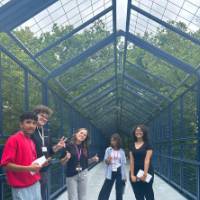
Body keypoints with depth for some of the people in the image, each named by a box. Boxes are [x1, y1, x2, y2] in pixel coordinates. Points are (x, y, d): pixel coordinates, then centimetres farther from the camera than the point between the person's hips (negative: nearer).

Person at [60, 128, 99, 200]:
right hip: (71, 175, -4)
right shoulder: (68, 145, -8)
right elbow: (62, 162, -5)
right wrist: (67, 158, -25)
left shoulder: (85, 147, 5)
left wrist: (93, 159, -2)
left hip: (83, 174, 4)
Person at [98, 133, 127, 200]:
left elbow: (124, 163, 4)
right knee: (105, 190, -1)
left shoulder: (121, 151, 0)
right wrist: (107, 160, -27)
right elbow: (106, 161, -2)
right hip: (111, 172, -1)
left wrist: (124, 176, 4)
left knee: (119, 192, 9)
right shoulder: (108, 150, -3)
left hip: (119, 172, 1)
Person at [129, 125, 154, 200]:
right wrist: (132, 175, -6)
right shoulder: (132, 145, 7)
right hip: (135, 172, 4)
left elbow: (147, 160, -12)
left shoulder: (147, 144, -5)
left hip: (146, 172, -4)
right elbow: (132, 161, 2)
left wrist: (144, 174, -18)